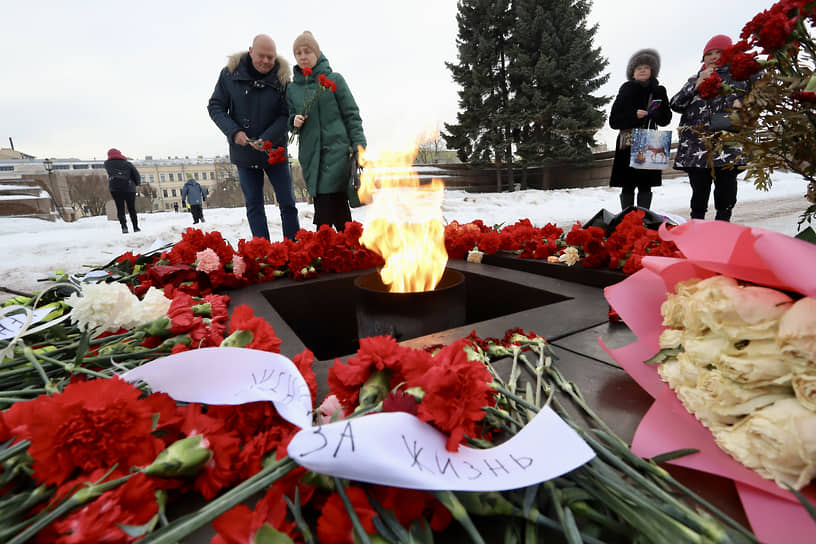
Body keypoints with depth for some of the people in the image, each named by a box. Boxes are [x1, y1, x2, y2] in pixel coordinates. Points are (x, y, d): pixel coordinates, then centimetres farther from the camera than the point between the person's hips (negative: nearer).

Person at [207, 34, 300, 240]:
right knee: (253, 205, 4)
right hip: (243, 152, 1)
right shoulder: (230, 73, -4)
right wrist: (234, 132, -15)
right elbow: (215, 107, 1)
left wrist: (267, 139, -21)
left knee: (287, 203, 1)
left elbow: (286, 114, -7)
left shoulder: (282, 77, -6)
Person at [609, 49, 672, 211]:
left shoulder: (659, 91, 10)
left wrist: (654, 112, -12)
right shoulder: (626, 90, 4)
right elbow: (614, 121, -3)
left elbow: (665, 120, 7)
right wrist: (634, 115, -16)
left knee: (645, 185, 2)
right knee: (628, 186, -2)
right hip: (628, 145, -2)